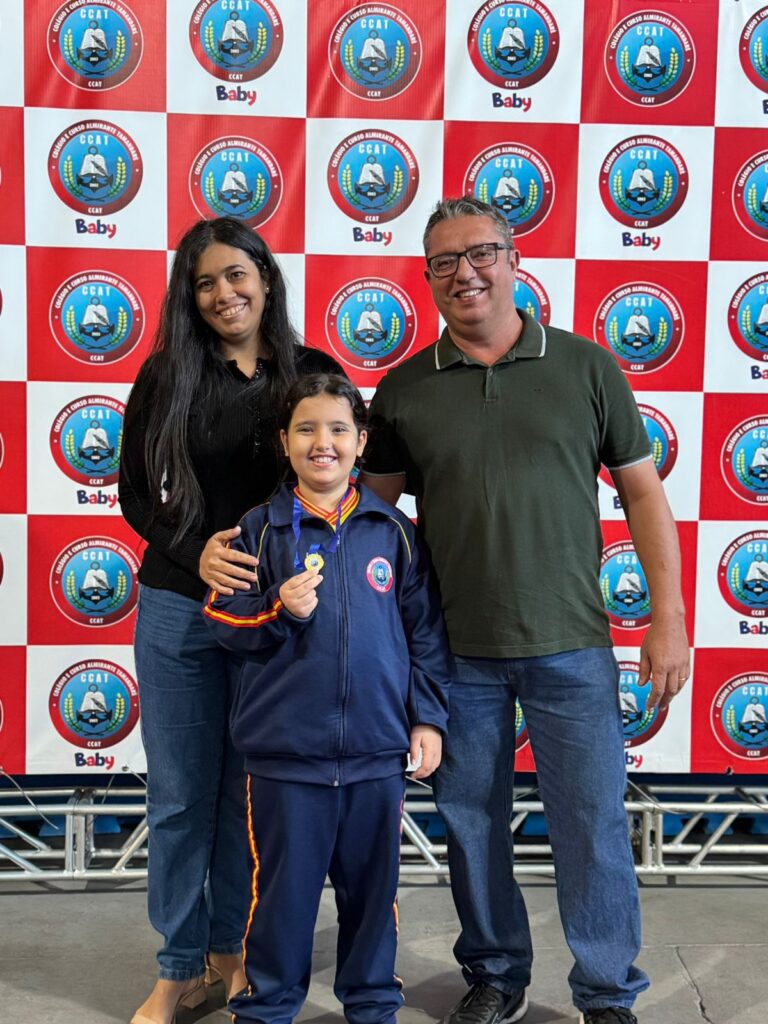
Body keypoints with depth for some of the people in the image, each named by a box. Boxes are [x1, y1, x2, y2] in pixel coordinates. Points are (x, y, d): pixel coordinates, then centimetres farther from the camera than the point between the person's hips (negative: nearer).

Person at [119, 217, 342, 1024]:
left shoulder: (313, 374, 0)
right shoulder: (166, 375, 1)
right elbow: (135, 495, 3)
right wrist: (196, 550, -16)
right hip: (179, 610, 0)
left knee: (251, 791, 12)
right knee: (180, 793, 8)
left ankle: (234, 948, 31)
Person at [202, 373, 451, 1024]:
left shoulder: (393, 530, 3)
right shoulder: (260, 530, 0)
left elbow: (425, 629, 6)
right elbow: (224, 622, 0)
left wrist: (427, 716, 4)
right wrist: (279, 611, -18)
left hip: (378, 751, 2)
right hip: (285, 752, -1)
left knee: (372, 884, 15)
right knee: (283, 888, 9)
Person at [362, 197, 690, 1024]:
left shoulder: (585, 367, 0)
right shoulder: (402, 390, 3)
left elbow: (642, 492, 3)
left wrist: (668, 618, -3)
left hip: (571, 647, -1)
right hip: (454, 652, 2)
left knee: (593, 826, 5)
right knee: (471, 824, 13)